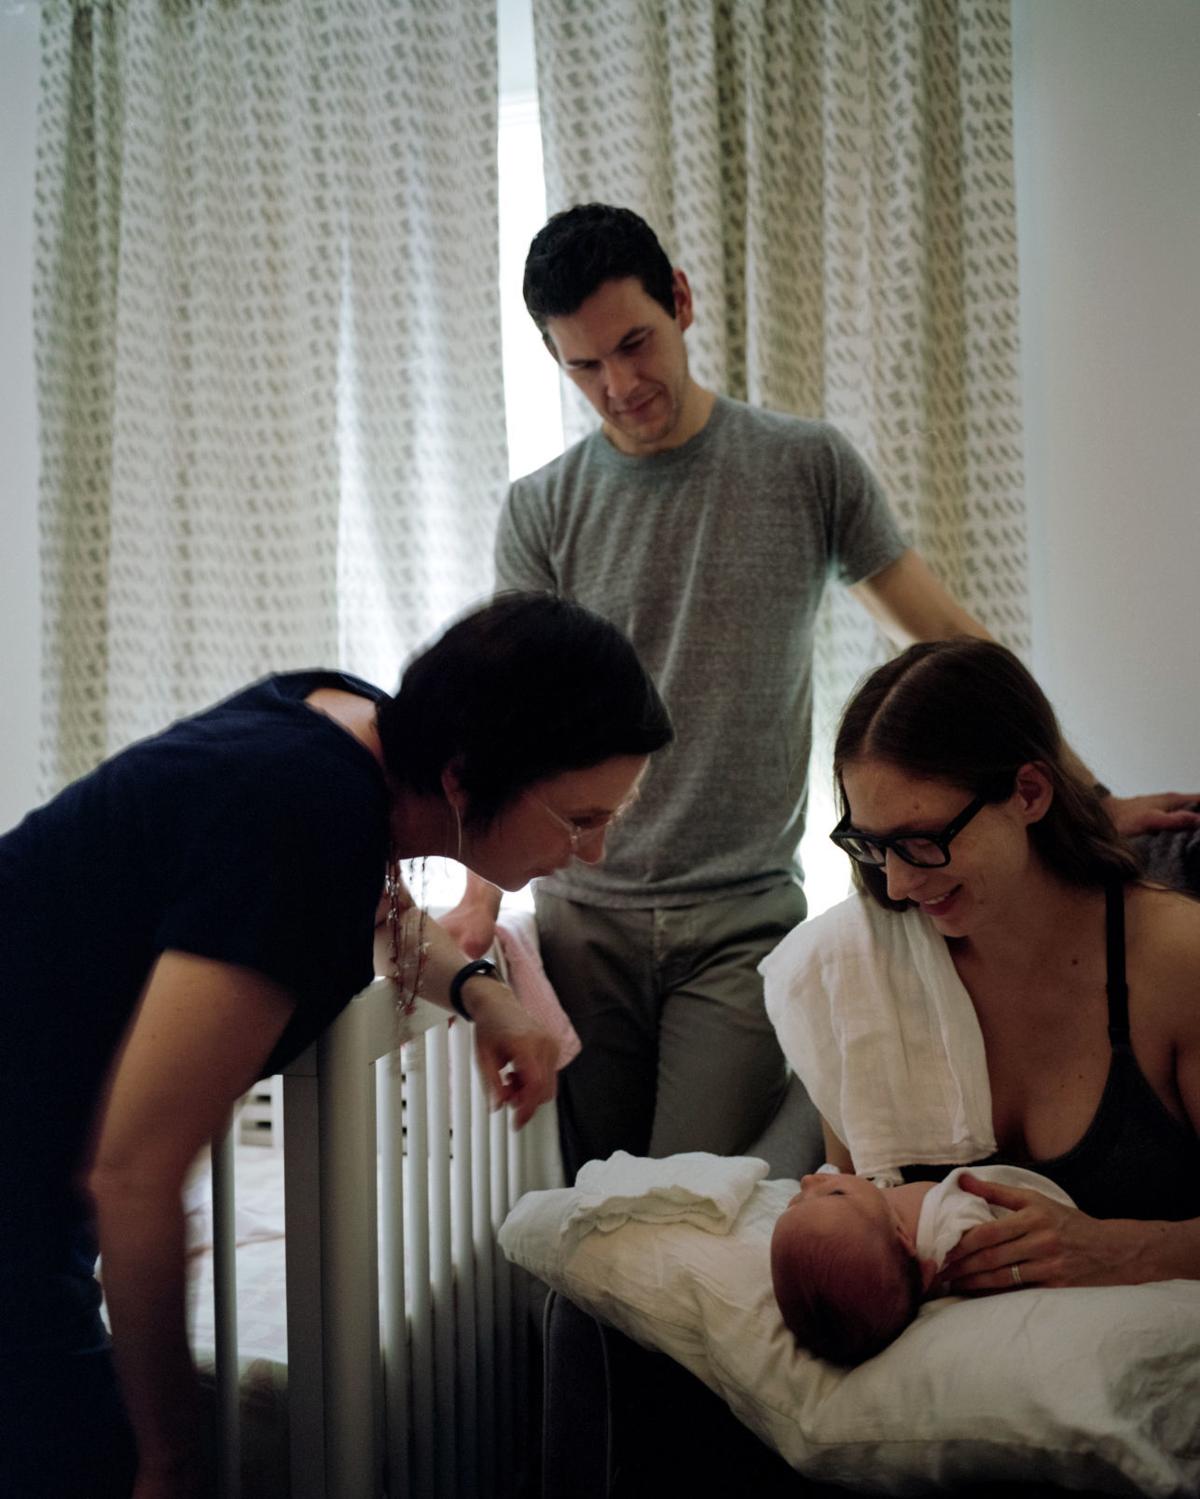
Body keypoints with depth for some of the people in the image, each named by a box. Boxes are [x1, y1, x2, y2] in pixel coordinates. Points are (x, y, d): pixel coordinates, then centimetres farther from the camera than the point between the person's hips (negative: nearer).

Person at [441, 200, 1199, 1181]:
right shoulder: (541, 512, 5)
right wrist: (484, 894, -16)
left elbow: (947, 639, 5)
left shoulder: (808, 467, 3)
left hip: (744, 923, -1)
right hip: (584, 920, 2)